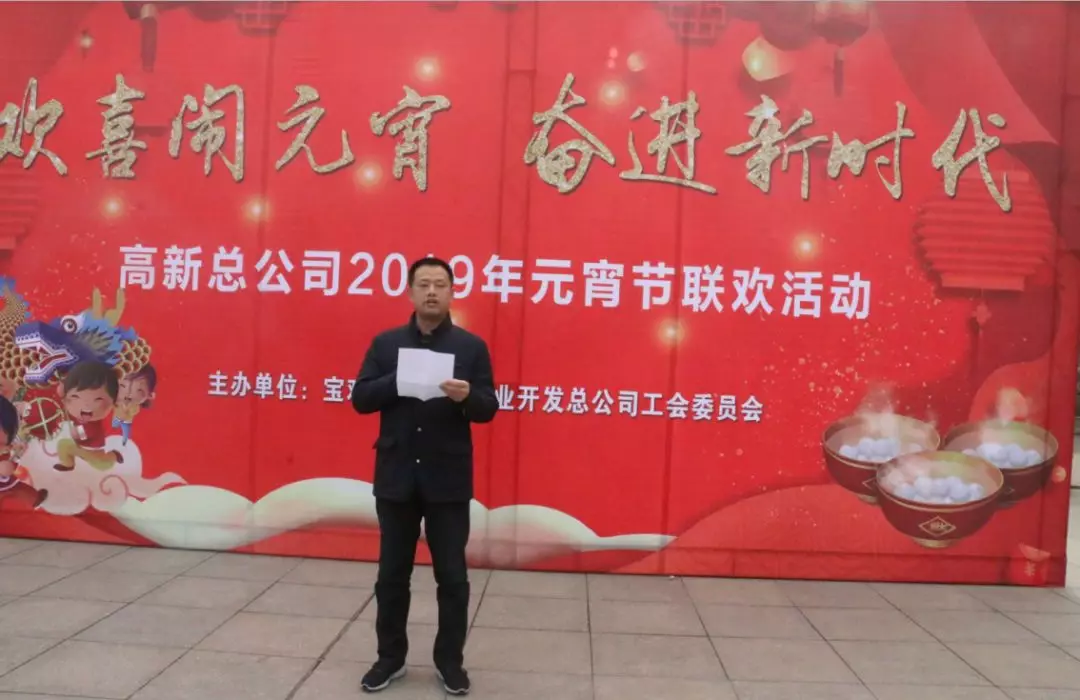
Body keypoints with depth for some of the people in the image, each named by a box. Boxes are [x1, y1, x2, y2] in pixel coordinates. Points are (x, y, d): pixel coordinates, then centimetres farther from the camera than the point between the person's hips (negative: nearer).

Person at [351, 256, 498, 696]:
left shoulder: (472, 347, 0)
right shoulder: (385, 343, 4)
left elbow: (488, 410, -3)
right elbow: (360, 399, -1)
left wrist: (467, 397, -25)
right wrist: (399, 380, -17)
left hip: (448, 481, -1)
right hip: (396, 477, 2)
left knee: (452, 576, 7)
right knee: (392, 574, 13)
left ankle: (450, 660, 24)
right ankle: (390, 657, 30)